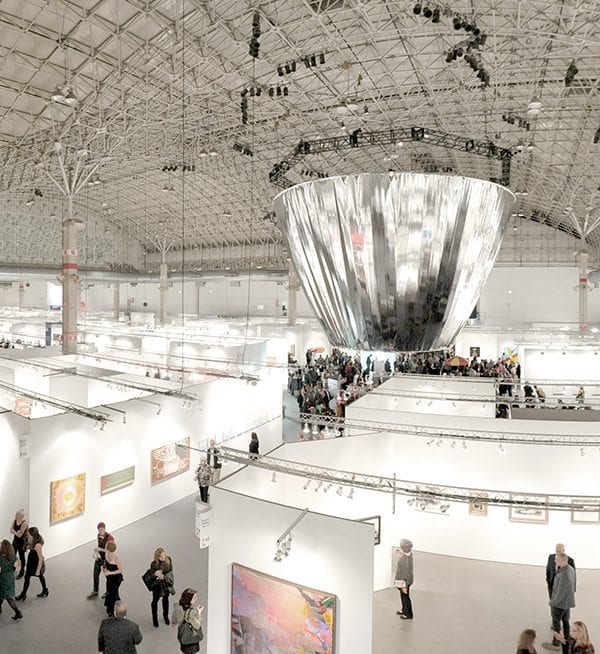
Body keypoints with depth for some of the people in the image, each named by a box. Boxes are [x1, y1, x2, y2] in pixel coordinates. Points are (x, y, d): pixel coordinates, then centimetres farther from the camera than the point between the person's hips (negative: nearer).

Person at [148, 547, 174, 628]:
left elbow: (170, 571, -8)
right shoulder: (154, 564, -25)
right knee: (155, 600, 15)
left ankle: (165, 615, 46)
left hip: (167, 583, 3)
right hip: (157, 585, -3)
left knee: (165, 598, 23)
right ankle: (155, 618, 40)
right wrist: (155, 574, -39)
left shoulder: (168, 560, -17)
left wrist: (164, 577, -22)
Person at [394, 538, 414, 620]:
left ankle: (409, 614, 32)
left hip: (405, 581, -9)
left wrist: (404, 585, -20)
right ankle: (404, 610, 45)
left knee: (406, 597, 13)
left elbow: (405, 573, -28)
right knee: (403, 596, 26)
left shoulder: (405, 559, -35)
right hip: (403, 580, 9)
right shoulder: (409, 554, -8)